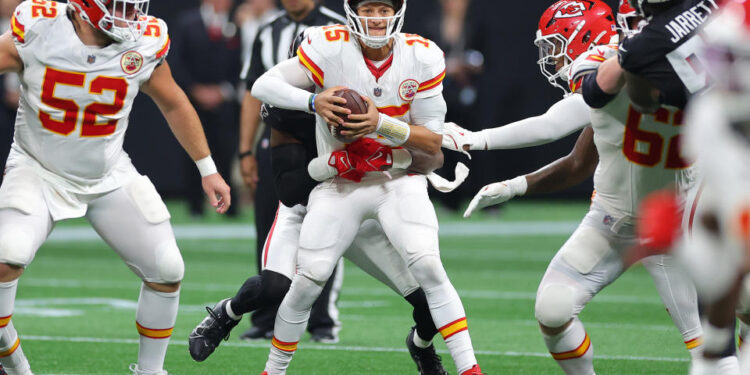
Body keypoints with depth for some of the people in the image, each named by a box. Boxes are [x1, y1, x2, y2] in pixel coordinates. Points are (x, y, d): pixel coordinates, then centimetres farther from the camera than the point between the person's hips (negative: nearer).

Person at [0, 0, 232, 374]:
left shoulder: (145, 44, -13)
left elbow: (173, 104, 5)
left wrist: (208, 169, 11)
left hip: (110, 177, 3)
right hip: (39, 171, -3)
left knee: (168, 270, -1)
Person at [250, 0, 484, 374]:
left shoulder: (421, 57, -9)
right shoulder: (330, 47, -14)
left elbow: (433, 141, -8)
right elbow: (263, 86, -12)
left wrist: (381, 123, -24)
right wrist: (314, 101, -28)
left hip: (400, 181, 0)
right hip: (341, 185, 0)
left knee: (428, 266, -21)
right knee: (307, 280, -6)